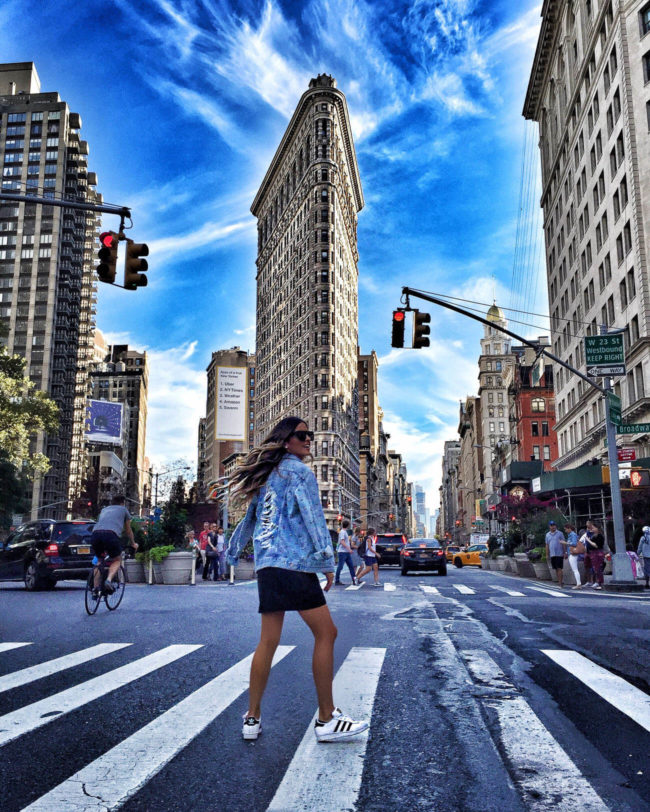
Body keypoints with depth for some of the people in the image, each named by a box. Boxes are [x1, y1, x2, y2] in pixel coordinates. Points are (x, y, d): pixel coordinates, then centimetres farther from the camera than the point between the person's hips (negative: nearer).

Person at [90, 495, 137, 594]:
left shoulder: (104, 509, 37)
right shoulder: (123, 510, 27)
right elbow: (128, 531, 36)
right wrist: (133, 544, 54)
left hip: (95, 533, 4)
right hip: (111, 534, -4)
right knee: (117, 560, 16)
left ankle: (96, 588, 18)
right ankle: (109, 580, -10)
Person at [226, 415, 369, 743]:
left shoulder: (267, 475, 20)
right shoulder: (298, 471, -3)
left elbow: (250, 519, 26)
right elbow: (313, 516, -10)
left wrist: (232, 553, 34)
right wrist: (326, 560, -10)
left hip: (267, 564, 8)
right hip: (293, 561, -8)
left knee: (268, 640, 10)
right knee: (326, 633, -3)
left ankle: (252, 718, 12)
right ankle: (326, 719, 1)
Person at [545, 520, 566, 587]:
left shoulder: (560, 533, -1)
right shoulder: (548, 535, 12)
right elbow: (547, 545, 15)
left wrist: (564, 553, -7)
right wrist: (547, 555, 12)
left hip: (559, 554, -5)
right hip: (552, 554, 5)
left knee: (559, 568, -8)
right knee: (556, 569, 9)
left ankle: (560, 583, -8)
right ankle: (559, 581, 16)